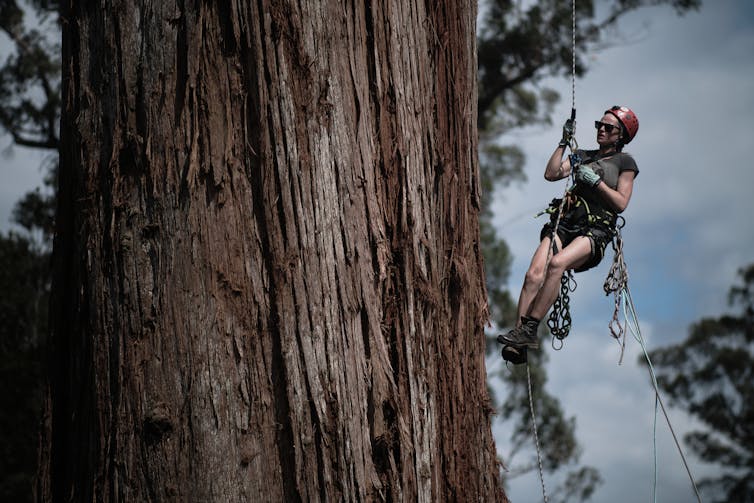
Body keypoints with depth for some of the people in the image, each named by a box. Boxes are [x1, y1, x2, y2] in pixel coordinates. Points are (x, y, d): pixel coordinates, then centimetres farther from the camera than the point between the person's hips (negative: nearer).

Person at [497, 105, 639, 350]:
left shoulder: (625, 162, 11)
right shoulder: (583, 156, 25)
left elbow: (621, 203, 1)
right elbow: (551, 174, 11)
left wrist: (595, 181, -6)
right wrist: (564, 142, 9)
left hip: (596, 230, -5)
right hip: (565, 223, 5)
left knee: (557, 263, -35)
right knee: (534, 273, -23)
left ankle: (529, 328, -35)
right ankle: (519, 333, -29)